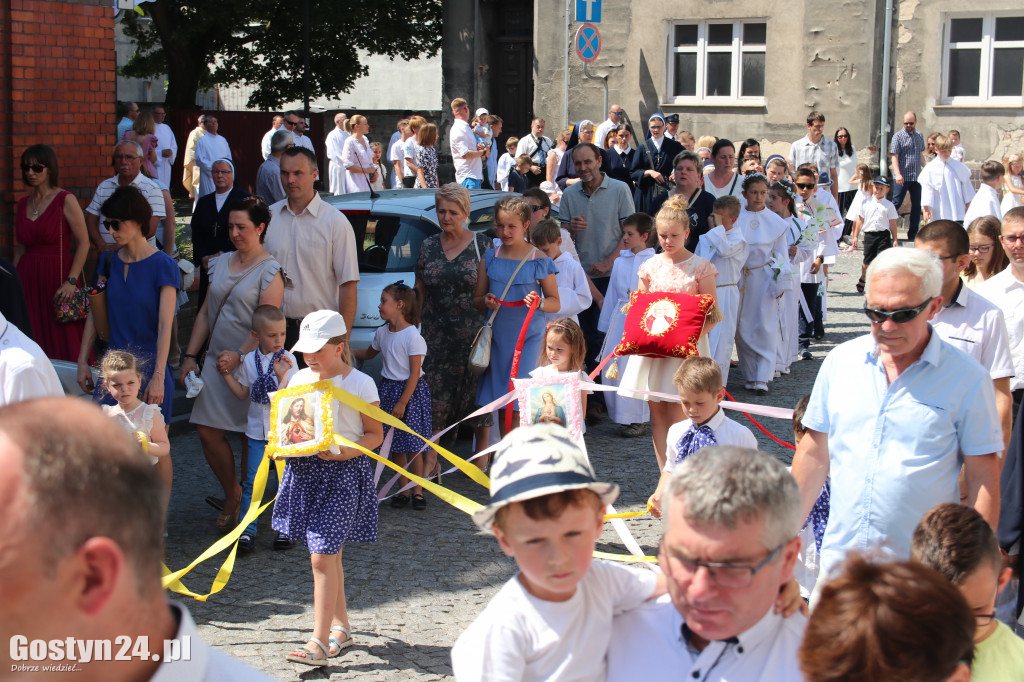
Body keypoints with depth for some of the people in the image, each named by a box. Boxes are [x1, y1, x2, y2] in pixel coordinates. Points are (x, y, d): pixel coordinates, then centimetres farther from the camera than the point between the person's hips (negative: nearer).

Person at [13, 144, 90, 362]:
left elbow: (83, 242, -8)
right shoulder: (23, 204, 12)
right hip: (28, 278, 5)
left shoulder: (65, 200, -5)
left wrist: (71, 281, -15)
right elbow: (21, 246, 18)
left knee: (64, 344, -4)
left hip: (58, 276, -5)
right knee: (34, 345, 4)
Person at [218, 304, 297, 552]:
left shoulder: (288, 360, -6)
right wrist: (226, 374, 3)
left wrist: (282, 376, -27)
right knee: (252, 480, -1)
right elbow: (243, 393, 10)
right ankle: (247, 530, 5)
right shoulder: (249, 360, 2)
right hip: (257, 428, 2)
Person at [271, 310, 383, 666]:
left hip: (343, 472, -6)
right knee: (329, 555, 14)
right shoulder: (299, 379, 10)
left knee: (322, 556, -11)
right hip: (305, 469, 6)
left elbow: (375, 434, -2)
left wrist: (348, 451, -20)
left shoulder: (360, 383, -6)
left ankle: (319, 643, -10)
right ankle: (341, 626, 28)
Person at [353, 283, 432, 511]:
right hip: (388, 389, 6)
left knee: (412, 445, -4)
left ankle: (418, 491, 6)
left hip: (411, 391, -6)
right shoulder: (383, 333, 6)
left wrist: (402, 403, -17)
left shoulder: (412, 336, -15)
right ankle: (402, 490, 16)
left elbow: (415, 373, -16)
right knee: (395, 446, 7)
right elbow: (369, 353, 28)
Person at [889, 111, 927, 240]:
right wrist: (897, 174, -21)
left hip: (917, 177, 6)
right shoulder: (898, 136, -4)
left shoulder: (919, 136, 13)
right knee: (896, 203, -6)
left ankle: (913, 234, 14)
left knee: (917, 205, 7)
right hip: (903, 178, -6)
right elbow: (894, 156, -11)